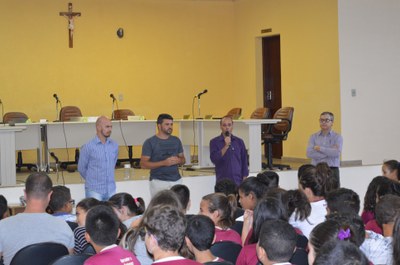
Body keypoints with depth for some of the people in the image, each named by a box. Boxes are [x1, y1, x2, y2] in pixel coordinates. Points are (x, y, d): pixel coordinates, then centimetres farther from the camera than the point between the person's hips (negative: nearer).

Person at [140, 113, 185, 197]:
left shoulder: (176, 140, 12)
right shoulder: (150, 142, -2)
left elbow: (182, 159, 20)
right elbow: (143, 164, -7)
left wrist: (179, 160, -5)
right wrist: (164, 163, -17)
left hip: (176, 180, 4)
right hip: (158, 181, -4)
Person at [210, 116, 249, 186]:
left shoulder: (239, 142, 10)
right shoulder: (214, 142, 3)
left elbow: (244, 162, 11)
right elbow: (214, 159, -10)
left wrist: (244, 181, 5)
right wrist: (226, 146, -17)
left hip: (238, 181, 2)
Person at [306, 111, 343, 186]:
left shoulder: (337, 137, 3)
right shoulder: (313, 137, 9)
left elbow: (336, 153, -14)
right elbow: (309, 153, -7)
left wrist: (320, 148, -9)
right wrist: (329, 152, -10)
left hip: (332, 170, -1)